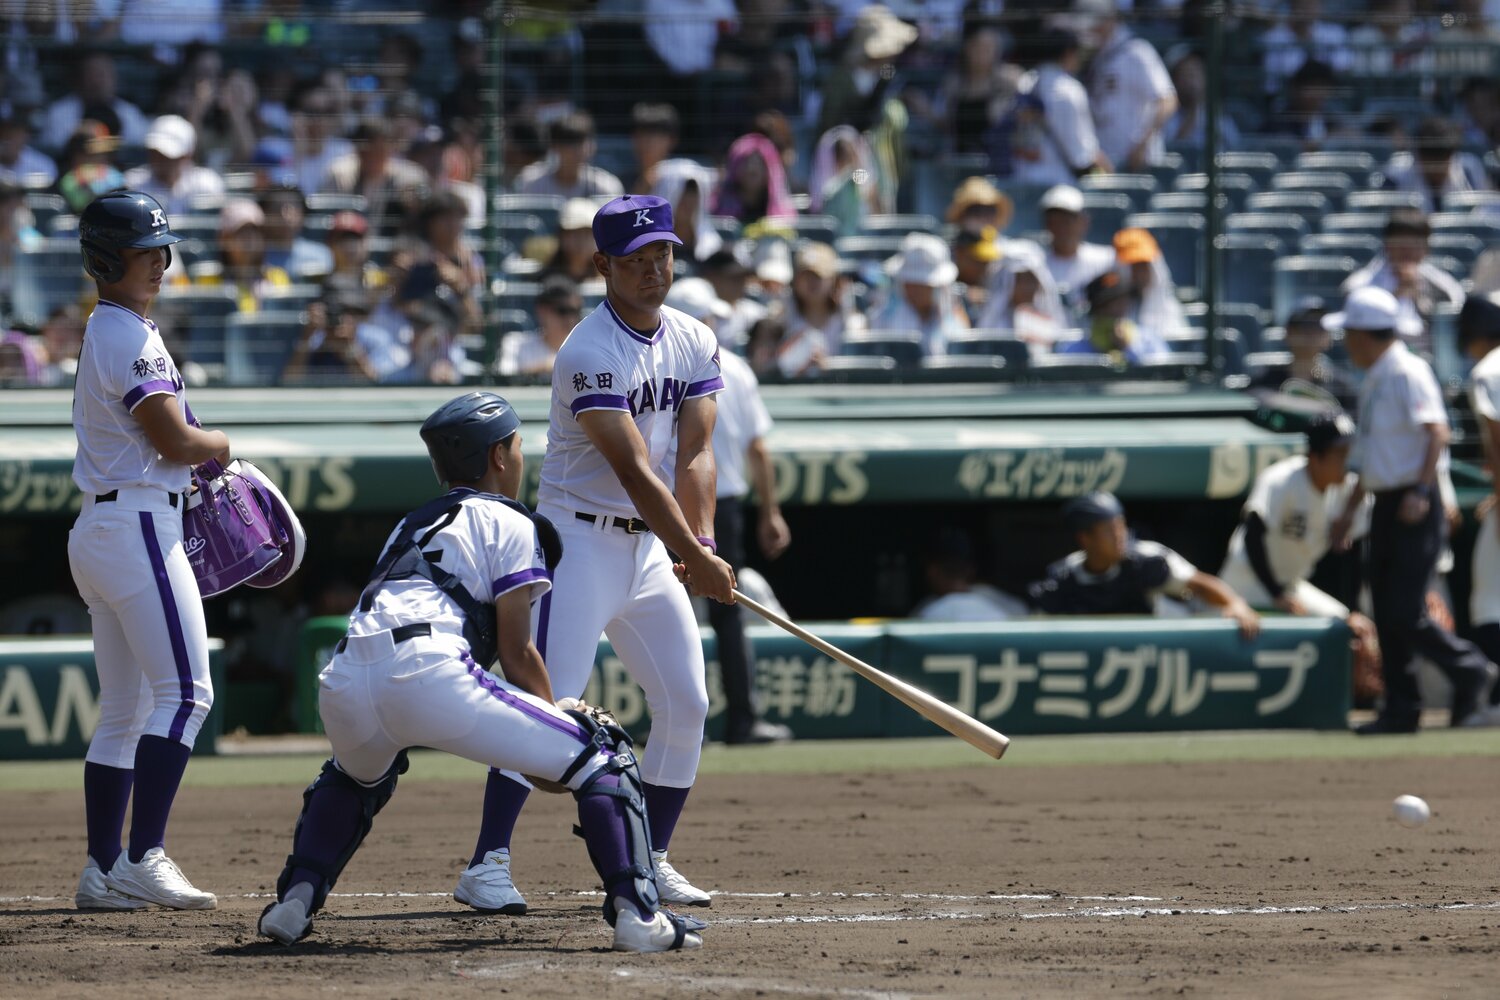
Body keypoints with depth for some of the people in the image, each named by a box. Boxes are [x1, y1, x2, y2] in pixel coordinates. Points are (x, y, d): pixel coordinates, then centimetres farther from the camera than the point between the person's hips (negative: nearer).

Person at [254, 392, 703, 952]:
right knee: (601, 759, 3)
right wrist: (555, 726, 22)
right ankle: (635, 913, -12)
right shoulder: (509, 523, 16)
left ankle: (294, 902, 23)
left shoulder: (410, 527, 35)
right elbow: (516, 652, 8)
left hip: (342, 689, 6)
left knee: (356, 775, 41)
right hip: (427, 671, -6)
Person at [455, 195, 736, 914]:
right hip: (579, 539, -7)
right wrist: (695, 558, -26)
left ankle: (649, 860, 16)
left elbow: (694, 455, -3)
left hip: (652, 545, 7)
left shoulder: (695, 343, 5)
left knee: (686, 705, 5)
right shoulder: (589, 355, -19)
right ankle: (488, 863, -17)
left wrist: (703, 542, -18)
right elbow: (635, 471, -23)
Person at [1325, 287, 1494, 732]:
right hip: (1386, 506, 9)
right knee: (1386, 613, 7)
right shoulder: (1373, 381, 16)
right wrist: (1349, 510, 25)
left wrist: (1421, 492, -30)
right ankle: (1401, 708, 11)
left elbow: (1437, 432, -22)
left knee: (1405, 613, -13)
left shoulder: (1408, 374, -13)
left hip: (1415, 508, -9)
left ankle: (1468, 670, 6)